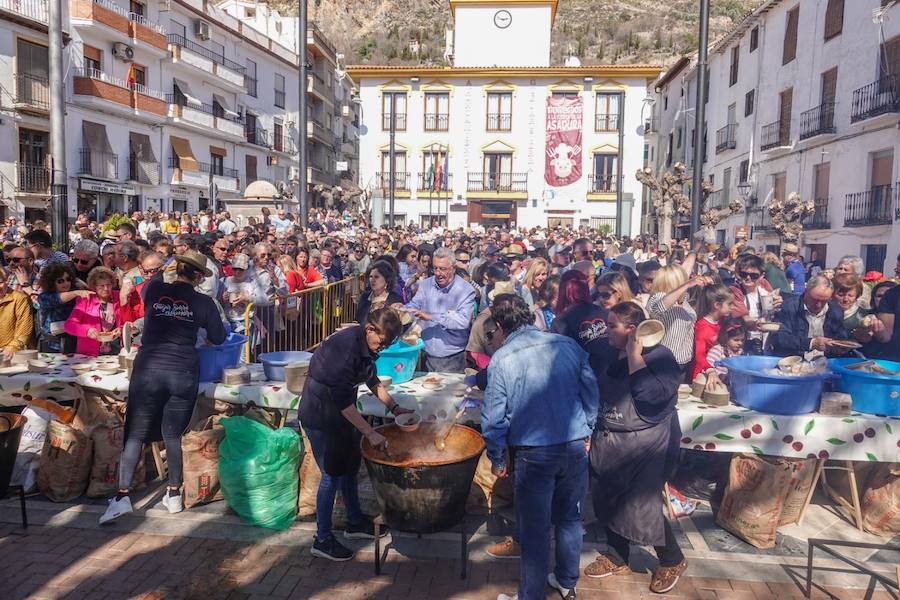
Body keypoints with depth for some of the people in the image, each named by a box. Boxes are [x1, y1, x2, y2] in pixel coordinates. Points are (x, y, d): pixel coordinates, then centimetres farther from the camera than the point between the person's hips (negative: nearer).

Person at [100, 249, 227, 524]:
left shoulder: (154, 290, 2)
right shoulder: (203, 302, -1)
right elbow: (218, 337, 11)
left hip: (148, 370, 0)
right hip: (183, 374, 0)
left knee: (135, 433, 8)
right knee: (173, 435, 11)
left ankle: (122, 496, 4)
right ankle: (174, 495, 19)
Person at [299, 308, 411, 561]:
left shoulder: (365, 344, -3)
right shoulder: (345, 346, -30)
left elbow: (372, 379, 13)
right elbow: (342, 400, -30)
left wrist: (394, 407, 6)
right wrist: (371, 433, -27)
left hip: (340, 412, 9)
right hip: (320, 414, -9)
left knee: (349, 466, 17)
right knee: (331, 474, -1)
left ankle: (355, 522, 35)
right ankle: (322, 540, 14)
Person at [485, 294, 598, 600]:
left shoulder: (501, 359, -11)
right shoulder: (568, 345, -2)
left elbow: (494, 416, -9)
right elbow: (591, 393, 4)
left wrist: (497, 458, 5)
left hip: (533, 454, -4)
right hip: (575, 447, 4)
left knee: (534, 529, 10)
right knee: (570, 518, 22)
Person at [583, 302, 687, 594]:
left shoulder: (659, 356, -14)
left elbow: (651, 396, -30)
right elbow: (596, 393, 16)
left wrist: (634, 357, -24)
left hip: (644, 447, -6)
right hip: (609, 444, 7)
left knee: (642, 507, 1)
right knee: (610, 502, 14)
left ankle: (673, 560, 27)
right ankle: (616, 558, 35)